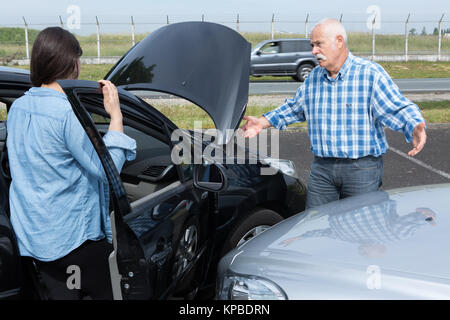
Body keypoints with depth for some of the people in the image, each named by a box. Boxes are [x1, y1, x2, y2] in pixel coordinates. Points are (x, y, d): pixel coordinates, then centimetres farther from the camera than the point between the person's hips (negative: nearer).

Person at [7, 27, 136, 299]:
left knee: (60, 293, 18)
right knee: (107, 294, 11)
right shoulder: (70, 113, -23)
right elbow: (107, 169, -21)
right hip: (74, 237, -7)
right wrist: (116, 116, -15)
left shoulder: (17, 108, 3)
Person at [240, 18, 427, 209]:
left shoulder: (371, 74, -8)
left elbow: (398, 108, -12)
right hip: (322, 168, 5)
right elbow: (294, 108, 24)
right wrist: (263, 122, 18)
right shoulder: (313, 77, 10)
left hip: (362, 168, -4)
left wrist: (416, 128, -31)